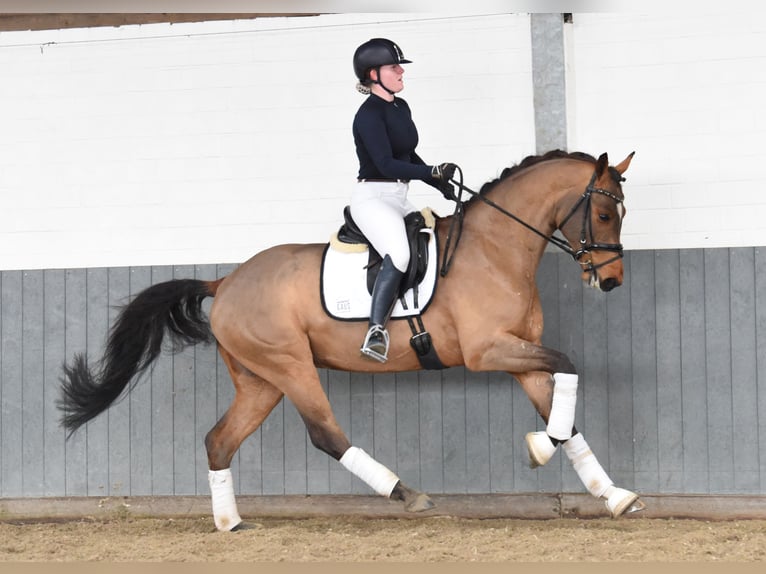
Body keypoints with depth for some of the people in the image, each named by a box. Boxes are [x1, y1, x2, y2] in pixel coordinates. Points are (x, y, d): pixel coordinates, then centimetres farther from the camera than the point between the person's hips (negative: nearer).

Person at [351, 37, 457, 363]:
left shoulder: (401, 107, 13)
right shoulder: (369, 114, -14)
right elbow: (386, 164, -24)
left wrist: (442, 186, 16)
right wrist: (433, 172, -30)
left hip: (400, 200, 10)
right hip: (372, 197, -10)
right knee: (398, 254, -32)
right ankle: (376, 332, -34)